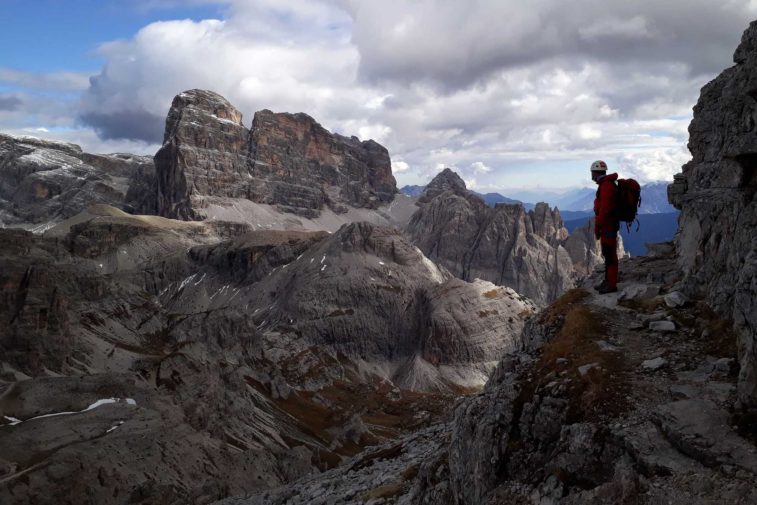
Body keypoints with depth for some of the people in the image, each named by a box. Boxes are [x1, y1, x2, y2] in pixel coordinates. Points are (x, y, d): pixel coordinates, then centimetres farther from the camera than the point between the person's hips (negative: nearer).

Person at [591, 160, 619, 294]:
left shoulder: (606, 185, -17)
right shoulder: (605, 184, 16)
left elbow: (604, 209, -23)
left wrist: (597, 227, -18)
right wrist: (598, 226, 20)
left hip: (608, 226, -10)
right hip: (607, 225, 10)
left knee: (610, 255, -7)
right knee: (607, 254, 15)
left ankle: (612, 285, -4)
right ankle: (607, 281, 23)